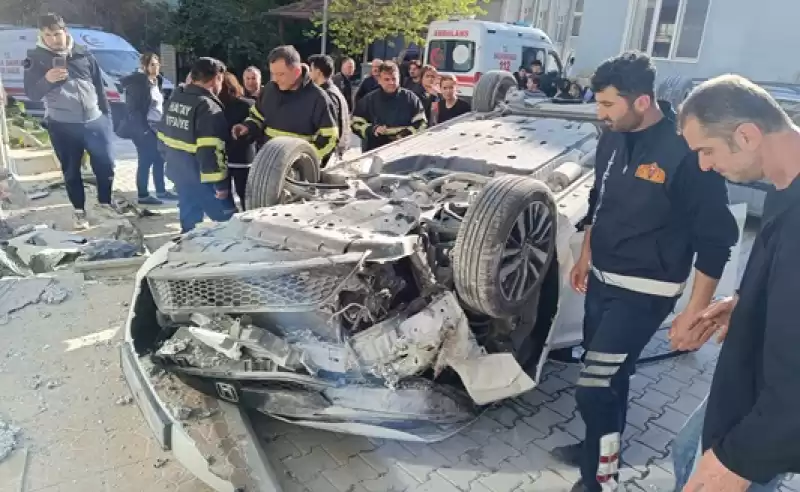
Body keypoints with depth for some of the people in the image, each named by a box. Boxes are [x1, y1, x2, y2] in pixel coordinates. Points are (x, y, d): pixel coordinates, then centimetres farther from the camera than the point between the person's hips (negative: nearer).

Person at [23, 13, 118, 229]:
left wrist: (106, 115, 10)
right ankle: (79, 211, 22)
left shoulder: (84, 54, 3)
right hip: (62, 126, -1)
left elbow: (99, 86, 10)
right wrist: (47, 79, -23)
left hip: (94, 121, 1)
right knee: (71, 171, 7)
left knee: (105, 164, 8)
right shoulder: (35, 58, -2)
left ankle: (105, 200, 31)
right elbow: (31, 94, -4)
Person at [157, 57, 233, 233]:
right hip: (200, 176, -9)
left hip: (178, 170, 9)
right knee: (227, 220, 0)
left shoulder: (174, 98, 9)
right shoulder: (208, 107, -19)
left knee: (190, 215, 19)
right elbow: (210, 151, -26)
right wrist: (220, 183, -22)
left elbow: (163, 136, 17)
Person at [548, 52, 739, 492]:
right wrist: (585, 257, 20)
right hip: (602, 279, 7)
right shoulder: (612, 139, 1)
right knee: (608, 376, 21)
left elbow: (715, 240, -16)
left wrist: (696, 311, -16)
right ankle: (600, 448, 41)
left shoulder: (685, 150, -21)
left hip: (644, 291, -7)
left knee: (593, 387, -7)